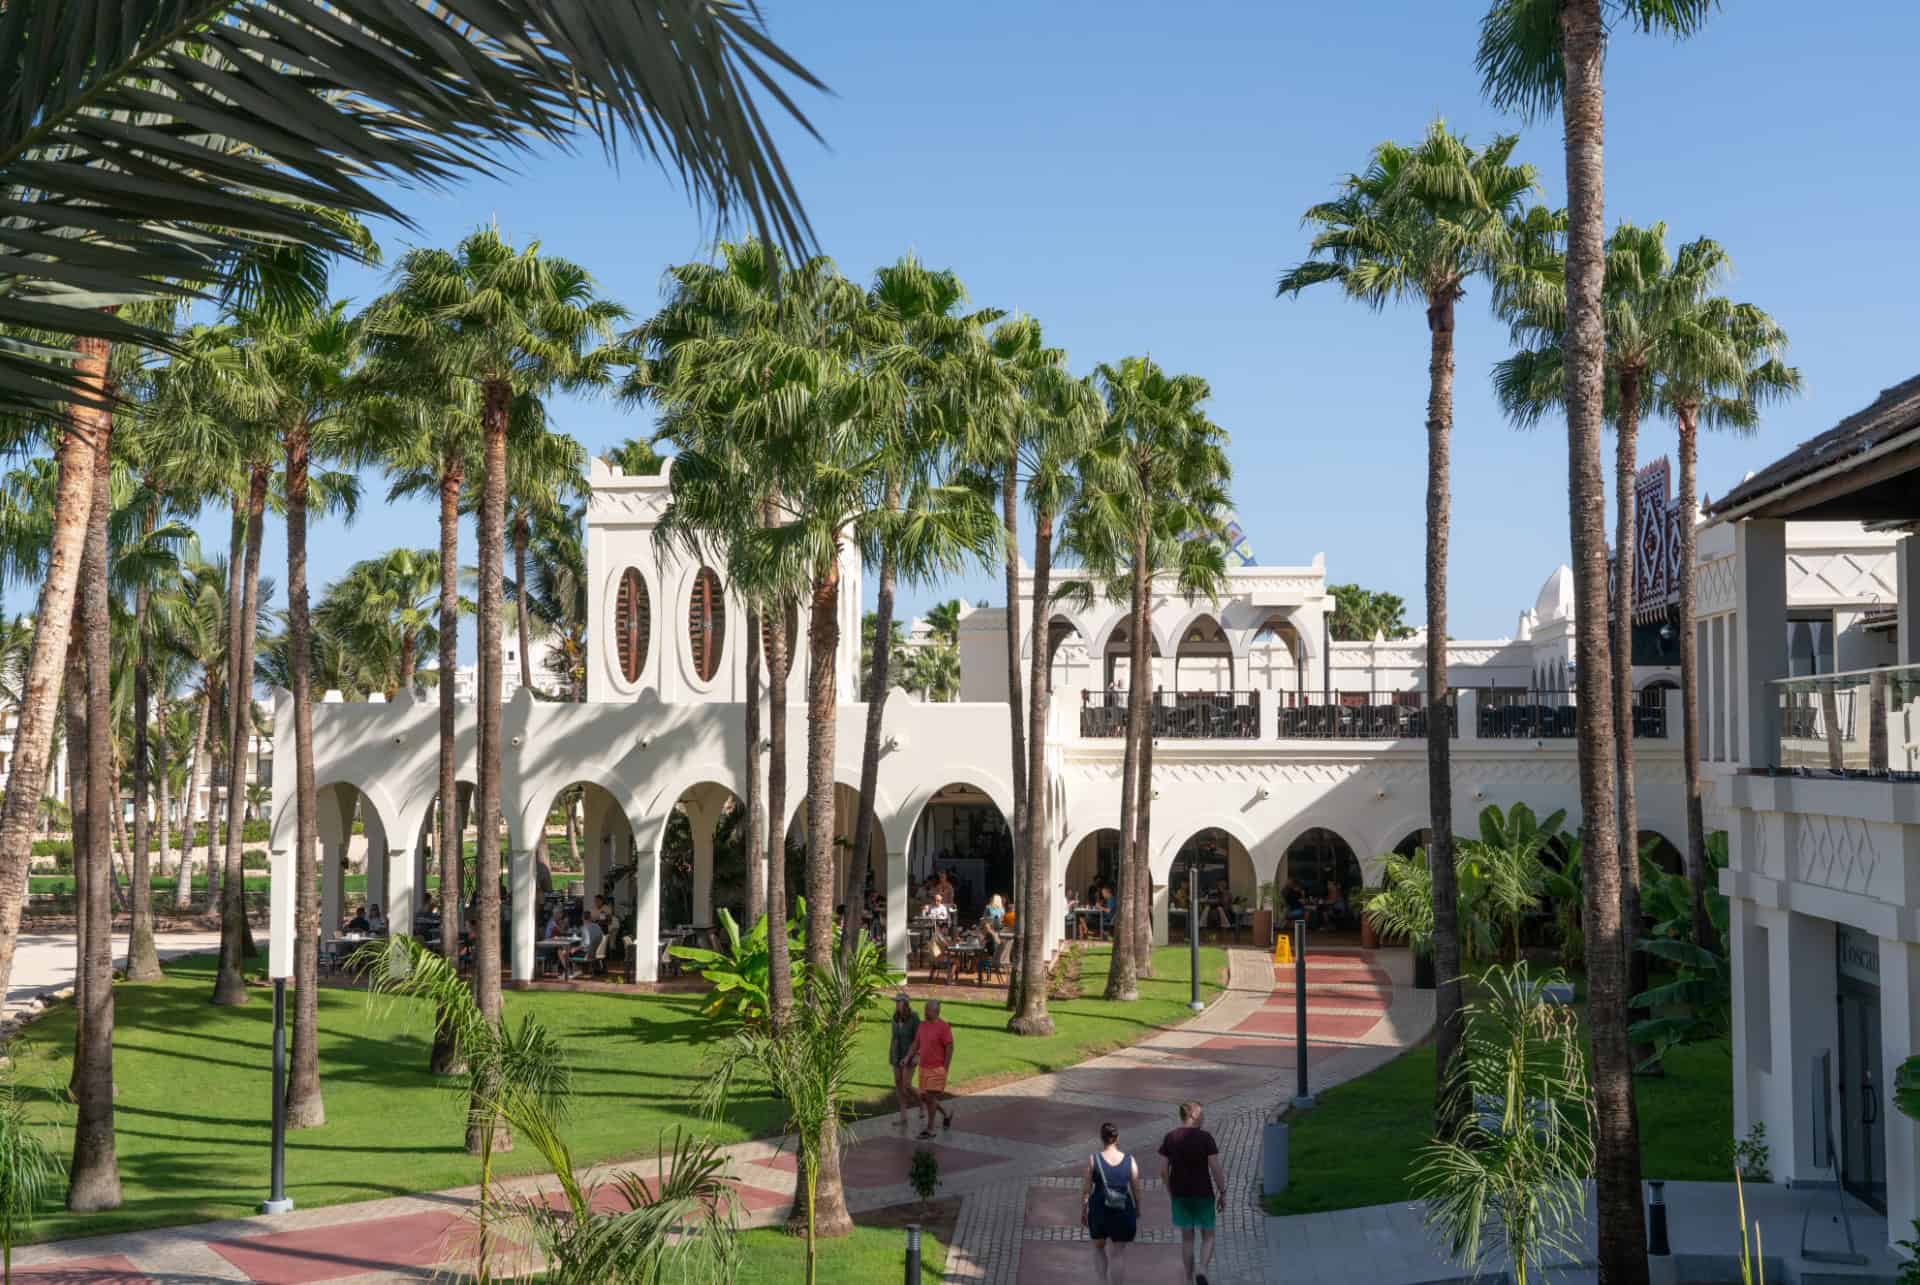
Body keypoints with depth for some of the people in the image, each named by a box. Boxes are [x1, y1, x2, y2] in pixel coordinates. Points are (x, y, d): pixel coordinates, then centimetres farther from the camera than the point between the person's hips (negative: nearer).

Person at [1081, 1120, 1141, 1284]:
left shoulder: (1093, 1160, -10)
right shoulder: (1130, 1161, -6)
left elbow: (1086, 1190, -6)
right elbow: (1136, 1190, 1)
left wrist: (1083, 1212, 7)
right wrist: (1138, 1212, 16)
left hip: (1099, 1211, 0)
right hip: (1123, 1213, 0)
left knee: (1098, 1248, 24)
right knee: (1115, 1256, 11)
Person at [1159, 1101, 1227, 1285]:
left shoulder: (1170, 1138, -2)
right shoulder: (1205, 1137, -12)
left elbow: (1163, 1170, -1)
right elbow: (1215, 1168, -14)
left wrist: (1170, 1192, 13)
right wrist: (1222, 1193, -4)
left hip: (1180, 1194, 3)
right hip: (1203, 1194, -3)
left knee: (1187, 1237, 15)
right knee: (1208, 1237, 11)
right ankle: (1202, 1270, -13)